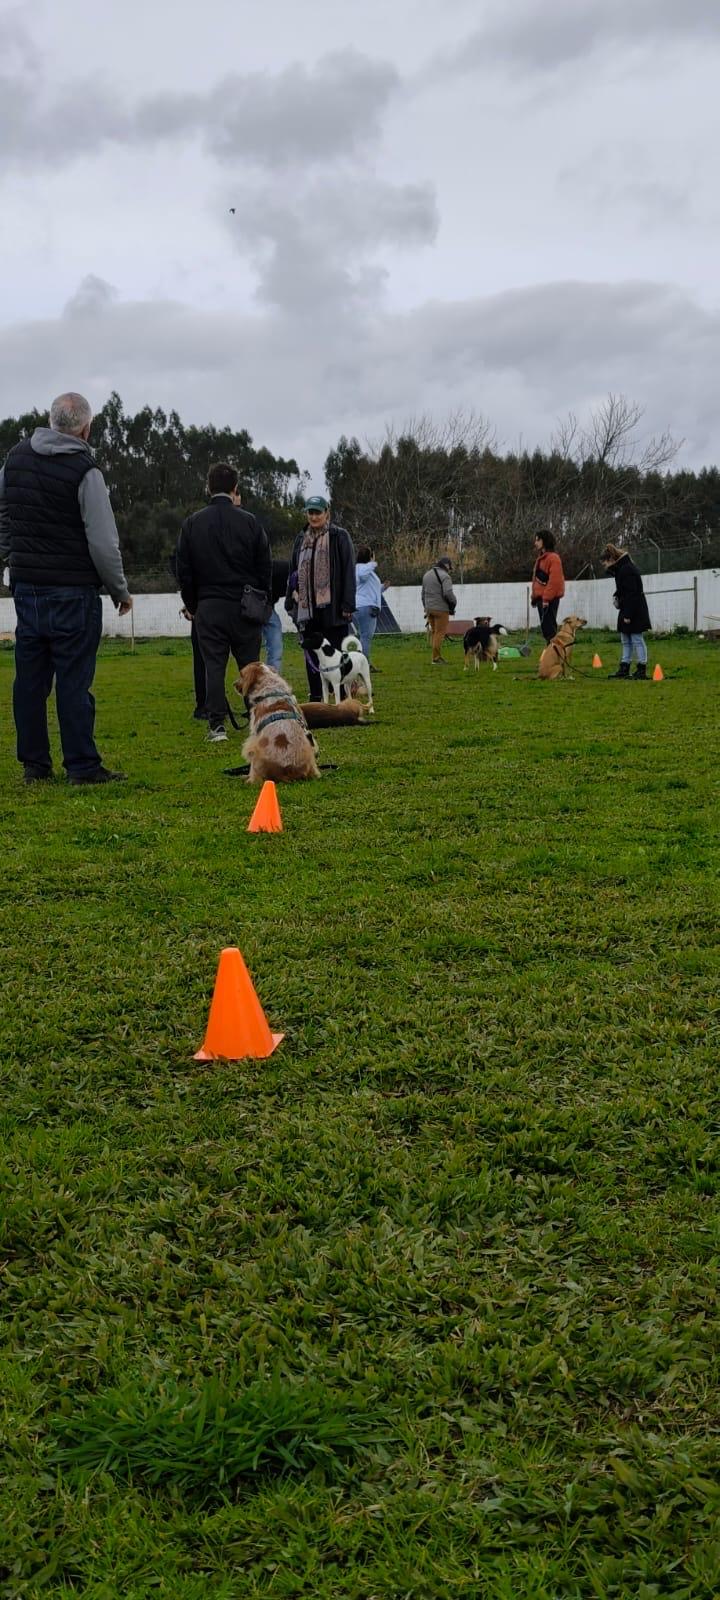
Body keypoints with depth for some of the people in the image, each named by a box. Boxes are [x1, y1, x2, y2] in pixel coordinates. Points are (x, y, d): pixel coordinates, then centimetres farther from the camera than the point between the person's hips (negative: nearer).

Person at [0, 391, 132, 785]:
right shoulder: (85, 470, -14)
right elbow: (104, 542, -14)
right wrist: (120, 590, -2)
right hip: (73, 591, -6)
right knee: (74, 679, -2)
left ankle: (33, 763, 16)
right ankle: (82, 766, 3)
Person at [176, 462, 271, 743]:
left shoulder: (191, 524, 0)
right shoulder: (249, 522, -1)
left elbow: (184, 571, 4)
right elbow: (265, 567, 3)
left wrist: (191, 604, 14)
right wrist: (263, 603, 14)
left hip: (208, 606, 0)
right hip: (244, 606, 0)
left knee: (213, 666, 2)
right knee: (250, 664, 9)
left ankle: (216, 724, -3)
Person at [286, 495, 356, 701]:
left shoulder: (339, 537, -3)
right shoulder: (301, 539, 13)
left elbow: (348, 572, -7)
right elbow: (293, 572, 19)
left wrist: (347, 605, -12)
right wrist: (290, 602, 14)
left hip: (331, 606, -5)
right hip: (306, 607, 5)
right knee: (311, 654, 9)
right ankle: (315, 698, 16)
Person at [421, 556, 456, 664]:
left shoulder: (427, 575, 15)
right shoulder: (444, 576, -12)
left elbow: (423, 593, 20)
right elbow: (448, 593, -21)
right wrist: (453, 604, -5)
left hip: (429, 609, 8)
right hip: (441, 609, -8)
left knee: (434, 632, 14)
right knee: (440, 633, -4)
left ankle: (438, 655, 17)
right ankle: (436, 658, -4)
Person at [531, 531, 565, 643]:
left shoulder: (553, 557, -12)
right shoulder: (540, 558, 18)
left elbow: (554, 580, -20)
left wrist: (546, 598, -22)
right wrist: (534, 596, 16)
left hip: (550, 598, -10)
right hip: (541, 597, 10)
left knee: (549, 626, -11)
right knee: (545, 626, 10)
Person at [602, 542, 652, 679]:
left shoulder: (626, 570, -18)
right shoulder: (622, 569, 14)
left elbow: (631, 594, -23)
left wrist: (627, 615, -23)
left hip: (634, 611, -11)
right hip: (628, 610, 11)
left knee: (637, 639, -5)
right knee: (626, 640, 12)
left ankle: (642, 669, 0)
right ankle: (624, 668, 17)